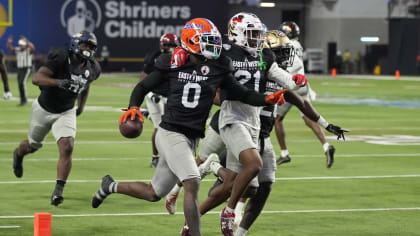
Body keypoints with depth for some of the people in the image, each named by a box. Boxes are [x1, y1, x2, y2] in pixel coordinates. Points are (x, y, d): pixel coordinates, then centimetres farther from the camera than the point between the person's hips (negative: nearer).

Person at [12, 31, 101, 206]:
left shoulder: (92, 69, -6)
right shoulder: (61, 59, -25)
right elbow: (37, 78, -34)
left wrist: (81, 106, 17)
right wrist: (58, 82, -48)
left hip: (66, 113, 3)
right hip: (43, 109, -3)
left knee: (67, 148, -20)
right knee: (33, 146, 20)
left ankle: (58, 192, -16)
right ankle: (19, 154, 57)